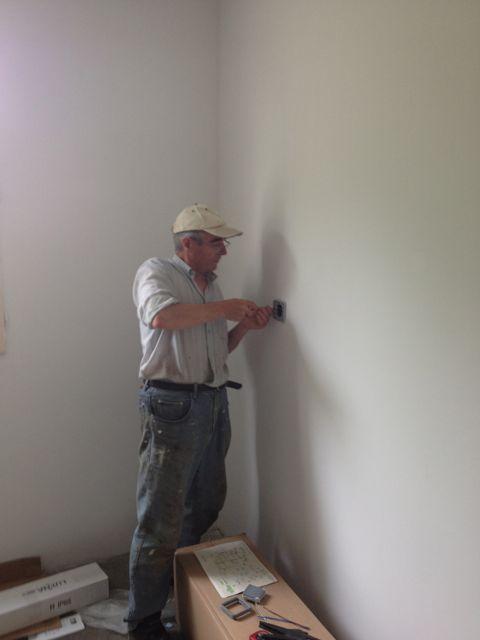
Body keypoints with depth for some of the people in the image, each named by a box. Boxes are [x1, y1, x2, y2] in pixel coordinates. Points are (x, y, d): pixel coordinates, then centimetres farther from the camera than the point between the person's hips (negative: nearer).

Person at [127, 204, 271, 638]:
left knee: (207, 504, 18)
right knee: (161, 519, 0)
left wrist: (245, 326, 4)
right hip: (173, 406, -7)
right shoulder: (156, 271, -4)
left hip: (214, 404, 8)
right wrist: (224, 308, -17)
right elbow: (162, 316, -27)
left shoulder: (212, 284, 17)